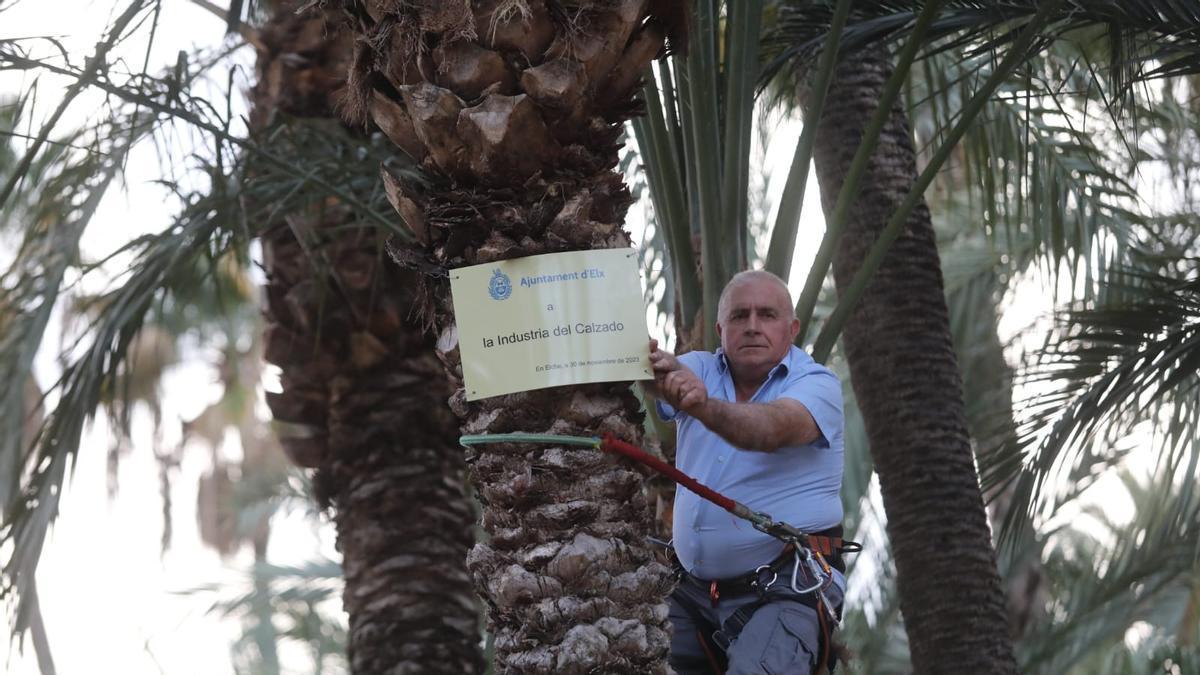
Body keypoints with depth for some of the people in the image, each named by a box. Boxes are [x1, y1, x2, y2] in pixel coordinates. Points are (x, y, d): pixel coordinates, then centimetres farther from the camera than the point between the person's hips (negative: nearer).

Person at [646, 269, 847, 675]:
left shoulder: (817, 384, -5)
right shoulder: (698, 371, 8)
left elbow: (772, 430, -27)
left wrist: (705, 407, -47)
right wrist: (654, 367, -41)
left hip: (784, 591, -5)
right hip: (692, 591, 5)